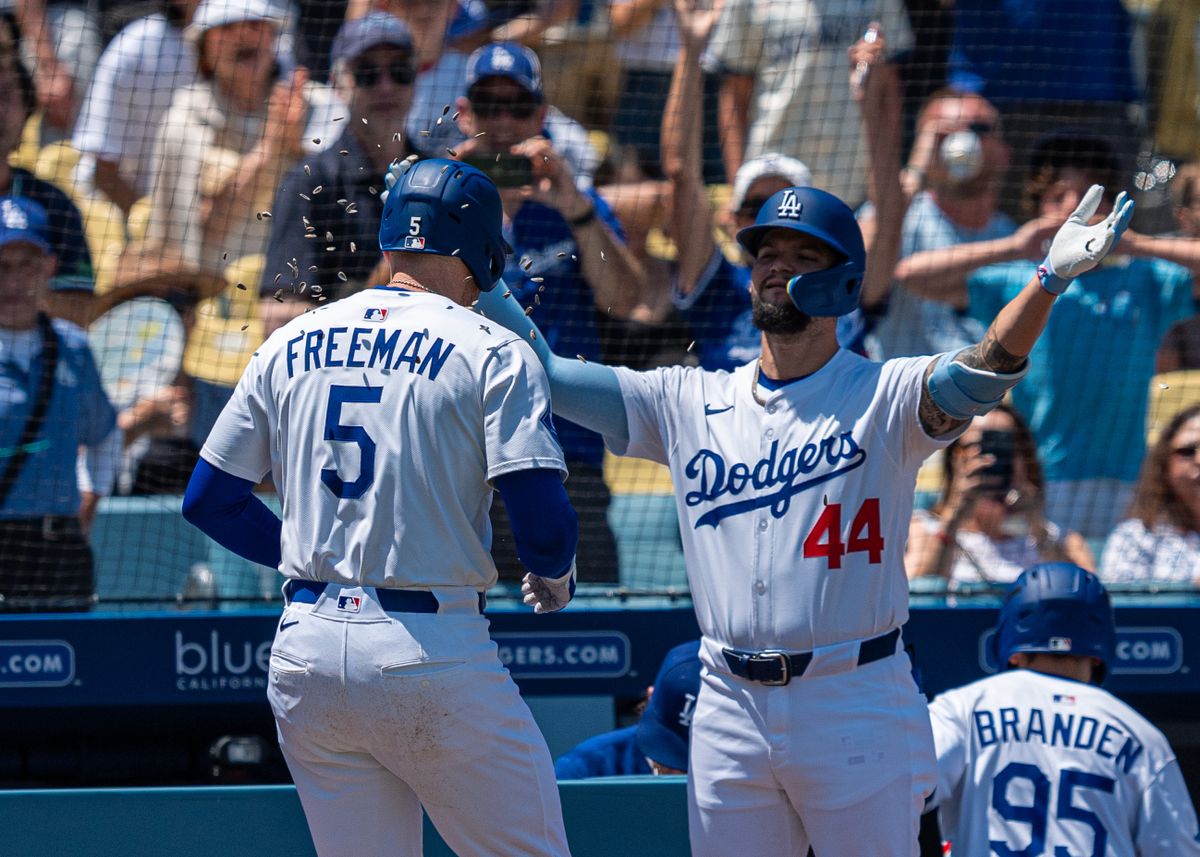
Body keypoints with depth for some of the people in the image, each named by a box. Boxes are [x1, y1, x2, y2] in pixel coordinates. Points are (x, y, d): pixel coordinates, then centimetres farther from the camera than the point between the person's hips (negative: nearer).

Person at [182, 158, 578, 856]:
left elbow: (208, 498, 14)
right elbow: (541, 514, -12)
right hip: (430, 656, -5)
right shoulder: (493, 352, -3)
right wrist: (555, 575, 10)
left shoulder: (290, 345, 11)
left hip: (306, 651, 5)